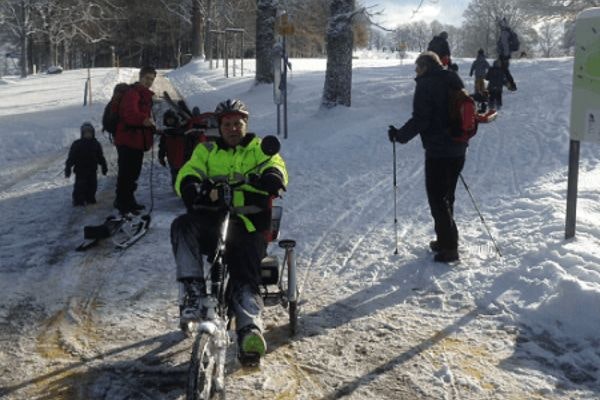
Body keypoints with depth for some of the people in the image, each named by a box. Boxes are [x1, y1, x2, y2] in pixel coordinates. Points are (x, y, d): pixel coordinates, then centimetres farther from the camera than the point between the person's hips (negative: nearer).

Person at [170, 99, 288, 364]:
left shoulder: (258, 148, 17)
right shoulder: (206, 150, 21)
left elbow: (276, 171, -4)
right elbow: (186, 176, 4)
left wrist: (270, 179, -31)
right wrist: (194, 188, -22)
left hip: (248, 224, -2)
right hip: (211, 221, 2)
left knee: (244, 275, -23)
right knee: (183, 226, -29)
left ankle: (250, 327, -28)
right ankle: (193, 291, -33)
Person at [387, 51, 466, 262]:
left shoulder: (426, 84, -13)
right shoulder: (454, 80, 11)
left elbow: (420, 119, -18)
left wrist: (400, 135, -6)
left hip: (438, 150, -8)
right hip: (458, 150, 8)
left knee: (437, 198, 0)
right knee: (447, 196, 19)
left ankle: (448, 247, 1)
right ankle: (446, 240, 29)